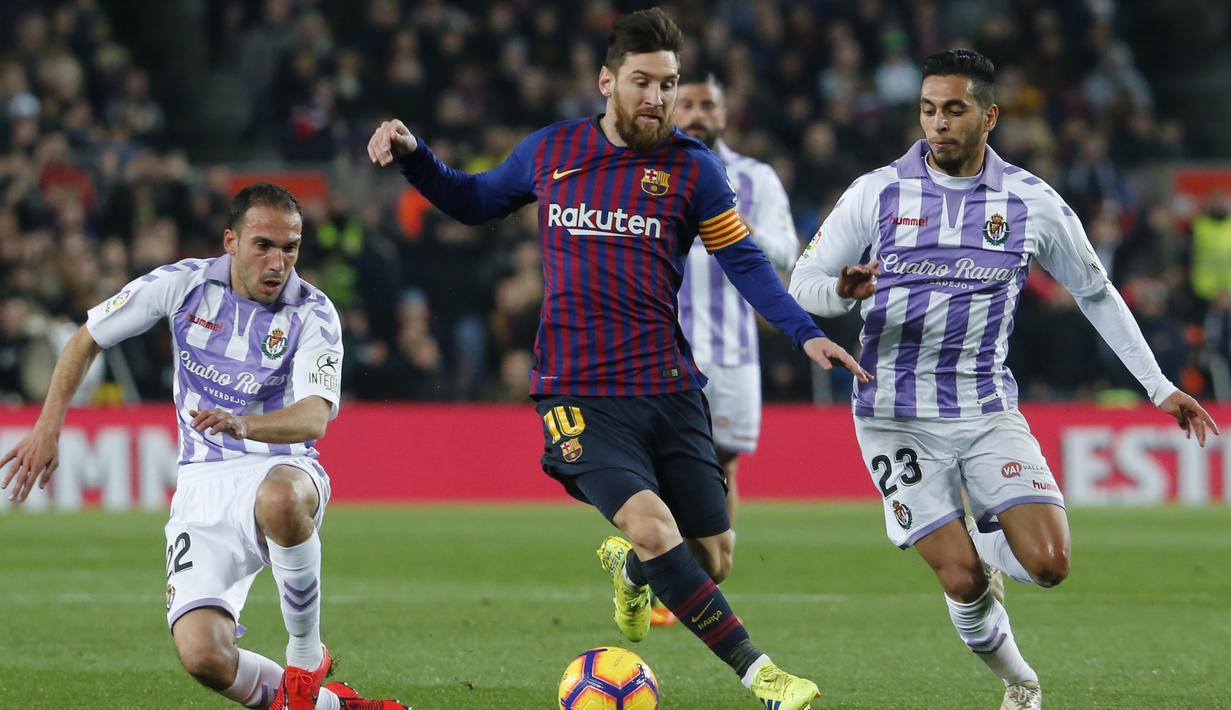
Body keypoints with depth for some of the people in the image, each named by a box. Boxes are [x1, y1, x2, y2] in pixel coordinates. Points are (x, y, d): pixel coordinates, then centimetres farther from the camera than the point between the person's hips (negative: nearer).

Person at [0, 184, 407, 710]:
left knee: (282, 499, -44)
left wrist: (242, 424, -44)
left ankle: (307, 660, -21)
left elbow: (315, 417, -24)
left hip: (280, 470, -2)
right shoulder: (184, 284, -3)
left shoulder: (312, 313, -9)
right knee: (203, 657, -22)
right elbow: (87, 339, 10)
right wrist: (48, 429, 2)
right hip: (203, 485, 2)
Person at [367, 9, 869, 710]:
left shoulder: (692, 166, 1)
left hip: (670, 387, 2)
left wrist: (806, 332, -12)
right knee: (655, 530, -23)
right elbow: (475, 201, 22)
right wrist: (412, 155, 7)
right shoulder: (550, 151, 5)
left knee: (713, 562, 2)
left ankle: (629, 570, 39)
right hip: (579, 393, -1)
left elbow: (744, 260, 1)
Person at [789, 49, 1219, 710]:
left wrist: (1157, 385, 12)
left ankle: (988, 534, 20)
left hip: (988, 411, 2)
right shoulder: (877, 193, -4)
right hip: (898, 419, -2)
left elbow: (1096, 292, 13)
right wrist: (843, 291, -26)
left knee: (1048, 564, -15)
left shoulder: (1032, 203, 1)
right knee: (962, 578, -12)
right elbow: (802, 284, -1)